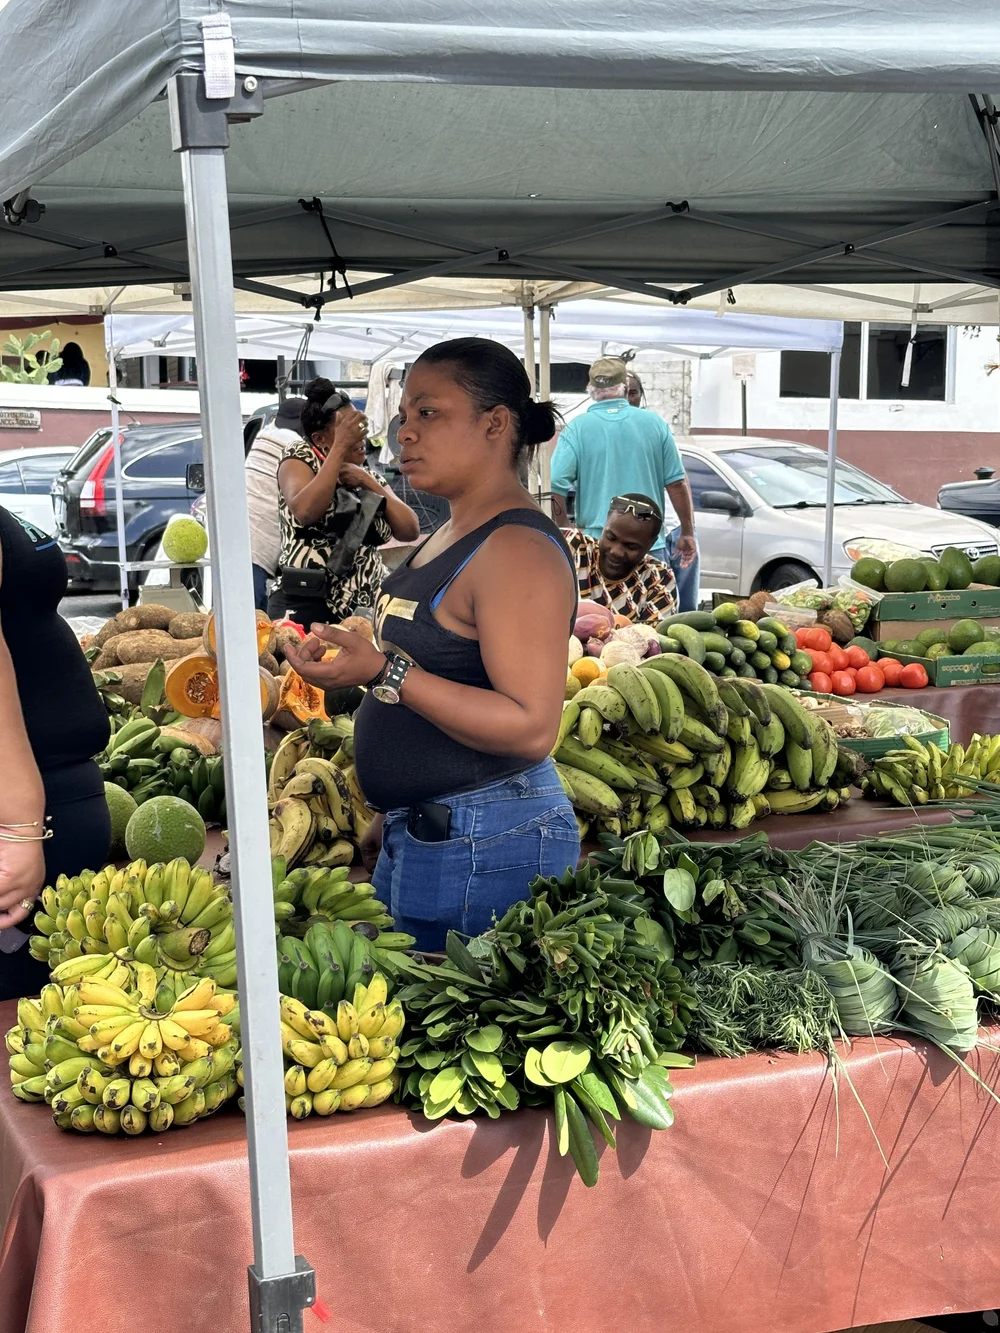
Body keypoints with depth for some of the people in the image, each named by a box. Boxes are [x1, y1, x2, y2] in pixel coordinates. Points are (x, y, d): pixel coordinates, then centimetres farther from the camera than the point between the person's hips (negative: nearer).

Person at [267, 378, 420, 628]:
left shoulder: (370, 477, 17)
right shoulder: (300, 456, 3)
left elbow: (410, 531, 5)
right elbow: (305, 512, -19)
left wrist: (369, 483, -3)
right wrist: (341, 447, -16)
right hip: (306, 606, -5)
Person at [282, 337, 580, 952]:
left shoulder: (518, 549, -18)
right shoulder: (452, 536, 13)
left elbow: (531, 728, -26)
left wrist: (384, 672, -29)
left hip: (486, 848, -10)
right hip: (418, 836, 10)